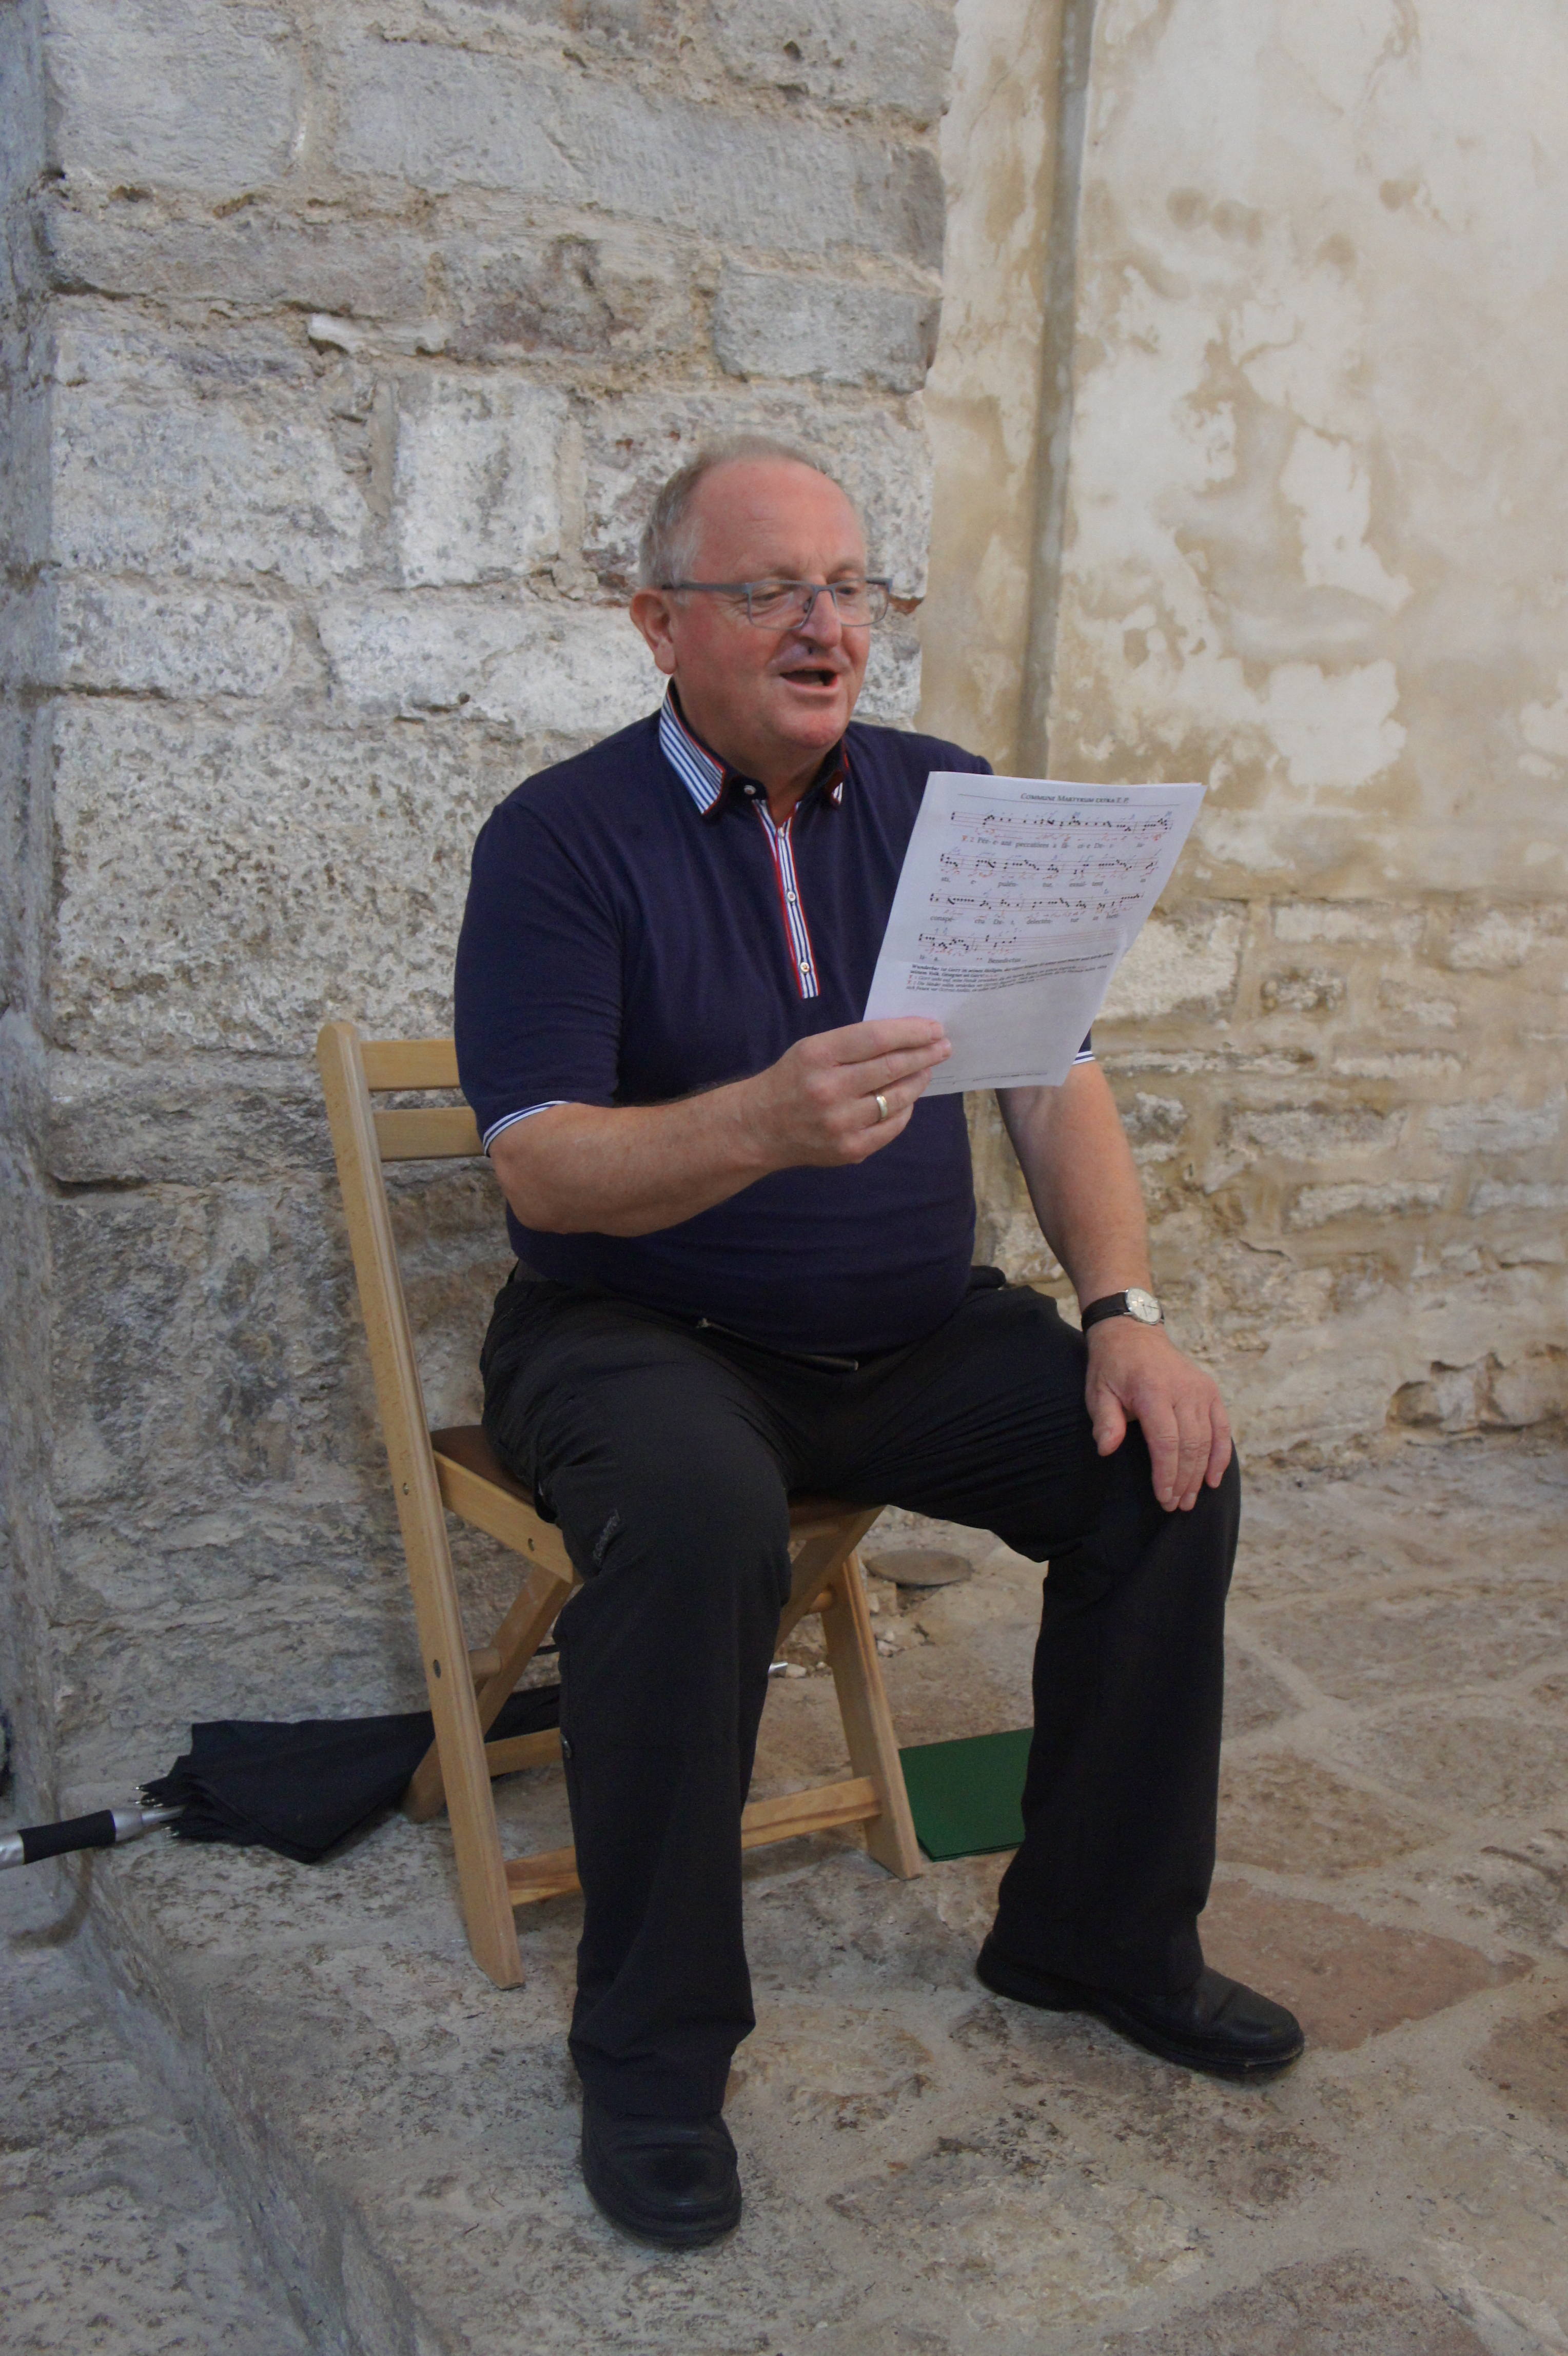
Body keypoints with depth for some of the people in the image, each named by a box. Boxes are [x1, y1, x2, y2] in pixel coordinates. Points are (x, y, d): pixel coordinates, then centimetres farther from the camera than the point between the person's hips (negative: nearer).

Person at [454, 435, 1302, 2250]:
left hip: (915, 1340, 5)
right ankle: (652, 2053, -15)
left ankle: (1100, 1933, 9)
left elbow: (1057, 1080, 4)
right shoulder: (562, 839, -8)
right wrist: (770, 1121, -36)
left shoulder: (944, 803, 7)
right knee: (698, 1507, -35)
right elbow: (542, 1166, -18)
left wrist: (1125, 1312, -11)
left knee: (1169, 1464, -13)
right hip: (640, 1335, -5)